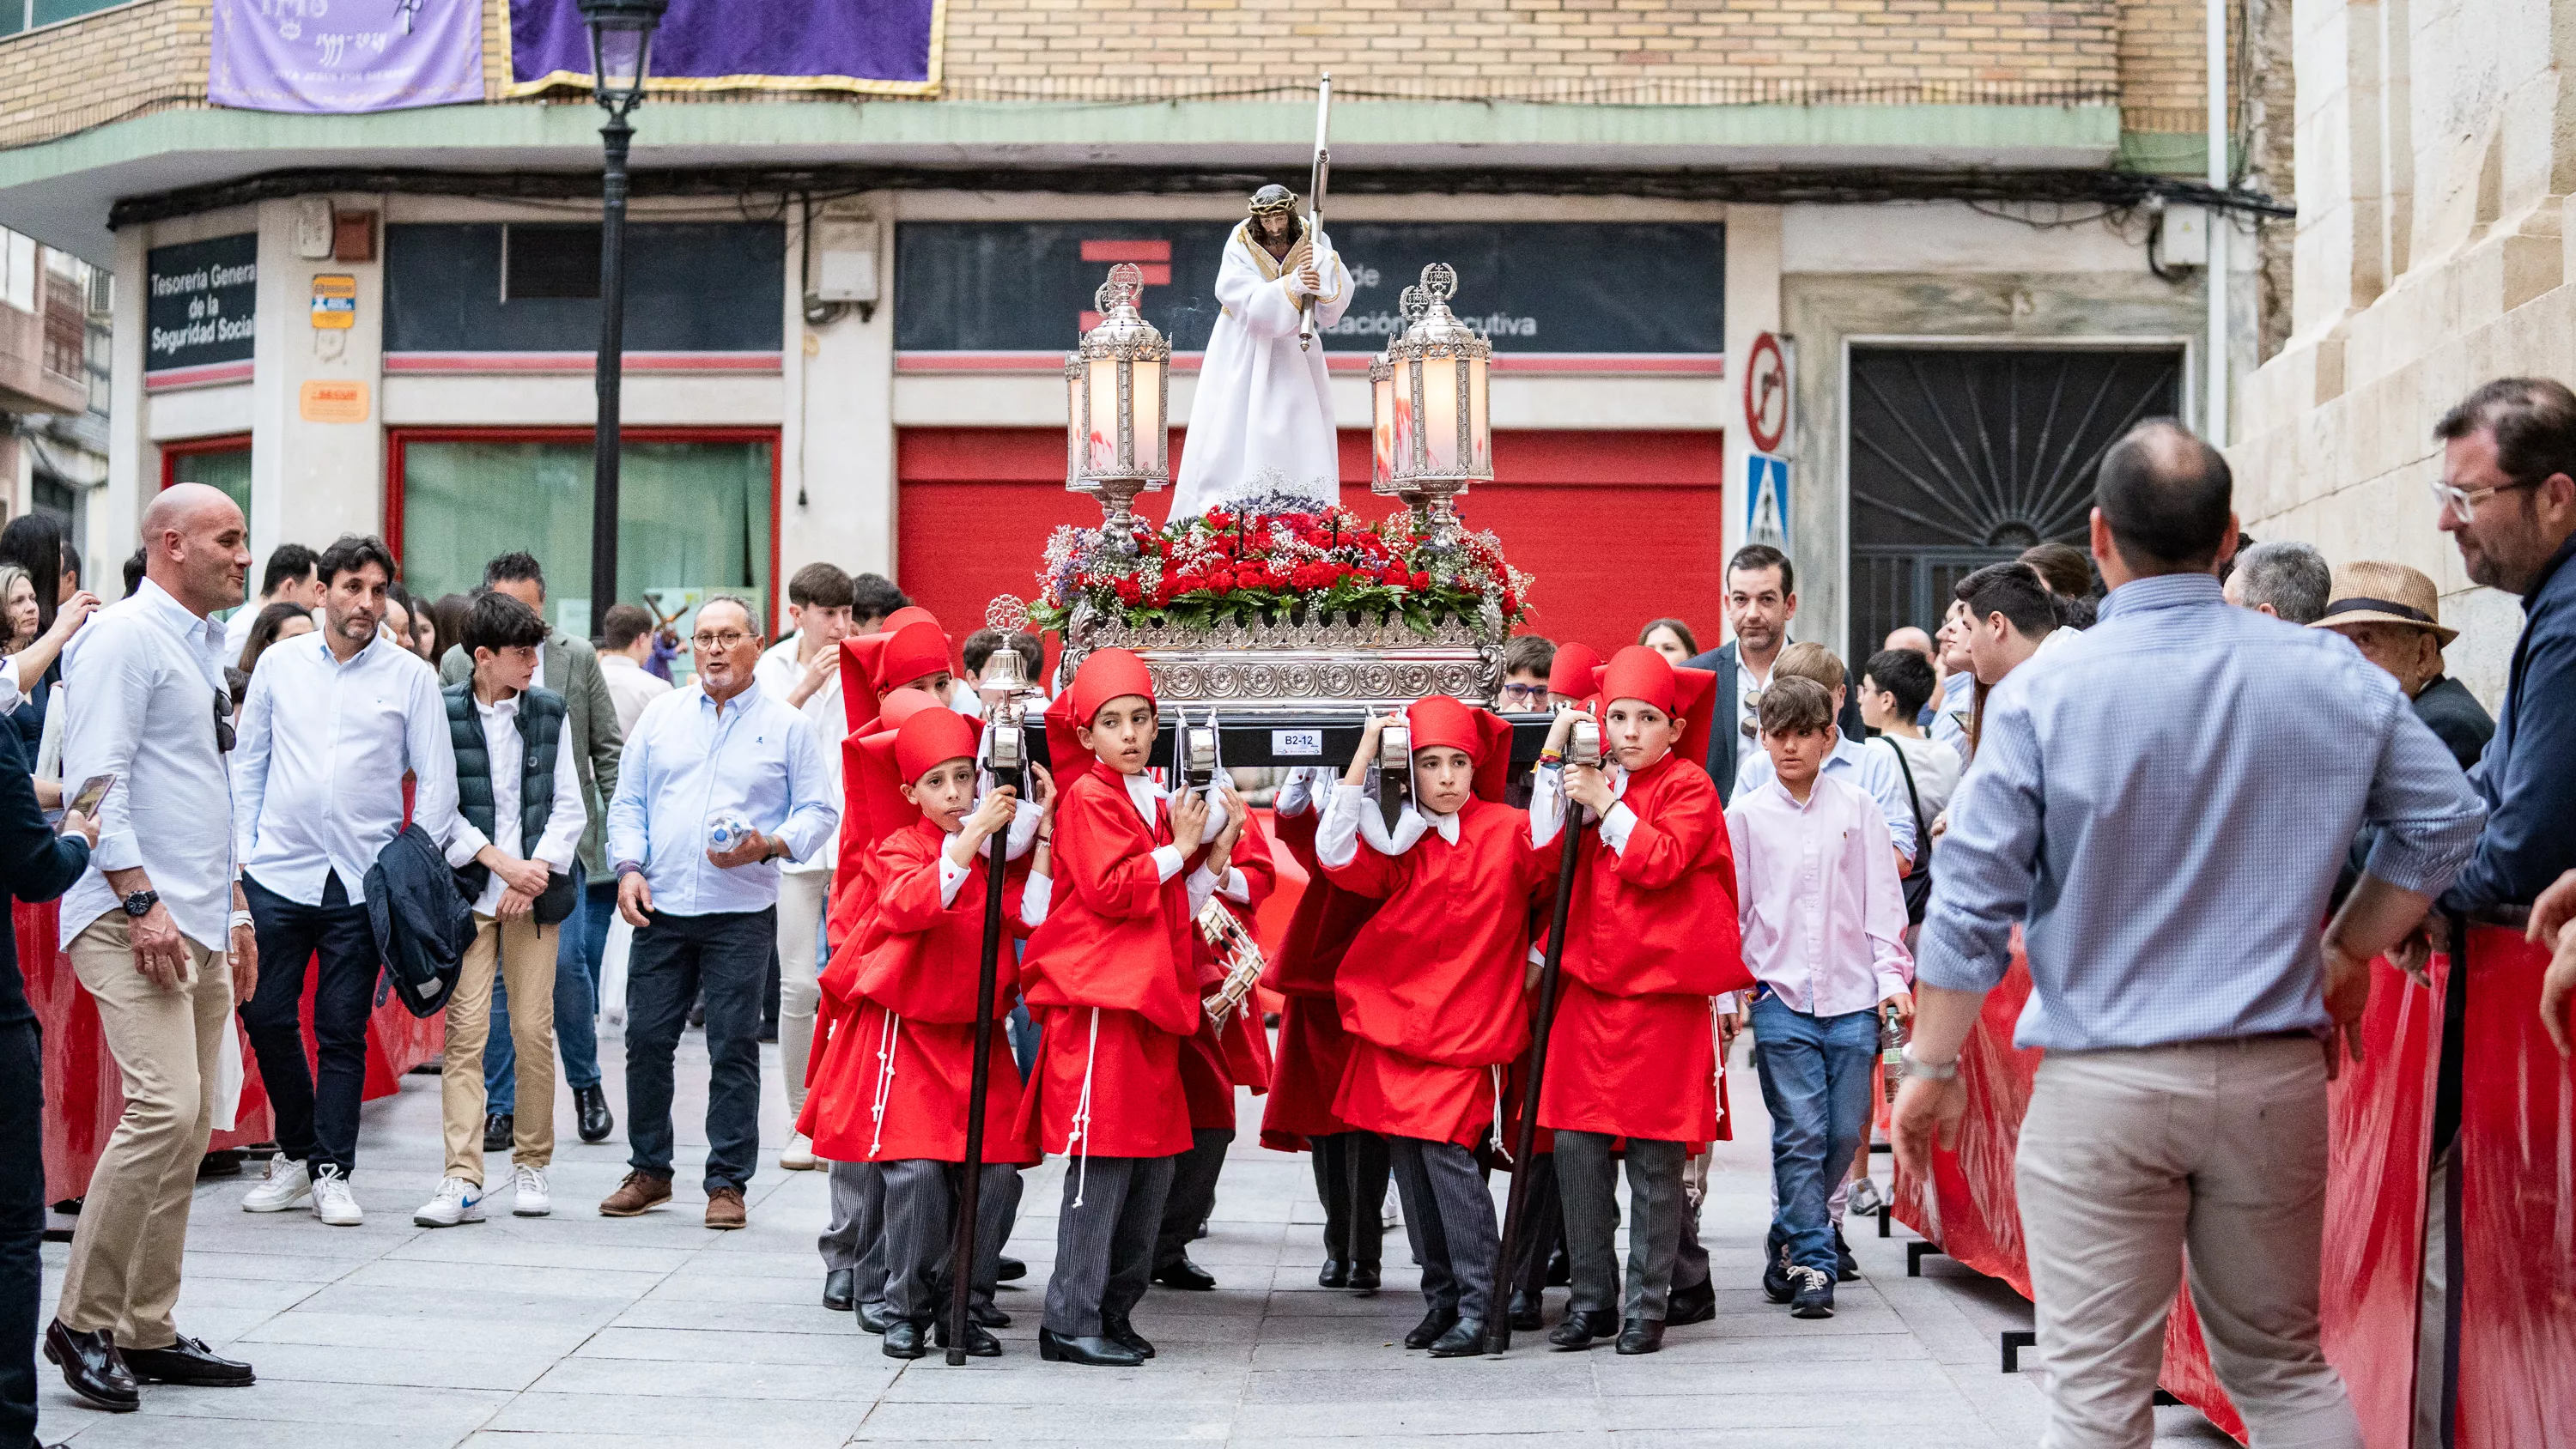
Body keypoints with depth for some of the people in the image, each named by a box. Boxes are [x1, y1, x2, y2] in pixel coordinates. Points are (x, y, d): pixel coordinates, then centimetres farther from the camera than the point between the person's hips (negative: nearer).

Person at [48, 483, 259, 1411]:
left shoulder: (204, 647, 20)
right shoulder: (124, 638, -9)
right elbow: (98, 780, -16)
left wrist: (233, 909, 22)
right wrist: (141, 901, -21)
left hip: (200, 922, 9)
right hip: (135, 917, -9)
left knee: (188, 1124, 8)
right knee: (162, 1108, -17)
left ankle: (147, 1332, 14)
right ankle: (83, 1320, -5)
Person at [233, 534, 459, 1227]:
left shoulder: (410, 676, 0)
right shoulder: (280, 663, 7)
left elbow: (437, 781, 1)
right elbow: (248, 762, 12)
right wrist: (242, 850, 6)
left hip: (363, 880, -2)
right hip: (279, 872, 2)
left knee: (343, 1030, 1)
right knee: (266, 1016, 4)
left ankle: (331, 1172, 10)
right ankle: (296, 1152, 22)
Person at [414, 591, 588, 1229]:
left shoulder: (548, 712, 9)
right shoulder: (444, 714, -1)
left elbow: (568, 806, 8)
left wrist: (534, 873, -5)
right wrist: (500, 862, -12)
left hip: (534, 893, 2)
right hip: (468, 891, -2)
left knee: (535, 1030, 2)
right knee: (464, 1031, -7)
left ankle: (531, 1166, 15)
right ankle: (462, 1181, -8)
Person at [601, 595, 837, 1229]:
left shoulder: (787, 726, 4)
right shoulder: (661, 715, 12)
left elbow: (819, 812, 4)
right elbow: (628, 802, 13)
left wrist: (770, 845, -14)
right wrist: (629, 867, -1)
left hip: (741, 914, -3)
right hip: (661, 909, 3)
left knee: (734, 1047, -1)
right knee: (647, 1040, 4)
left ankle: (727, 1182, 7)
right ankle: (649, 1171, 18)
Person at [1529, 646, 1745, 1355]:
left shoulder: (1688, 785, -3)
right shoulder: (1595, 783, 15)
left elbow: (1660, 860, -17)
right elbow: (1547, 850, 7)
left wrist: (1605, 804, -13)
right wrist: (1553, 762, 4)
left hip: (1661, 993, -5)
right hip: (1591, 987, 5)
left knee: (1655, 1152, -1)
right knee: (1575, 1143, 1)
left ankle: (1647, 1303, 8)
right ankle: (1592, 1297, 11)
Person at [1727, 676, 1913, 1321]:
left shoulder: (1857, 807, 7)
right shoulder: (1745, 814, 4)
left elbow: (1882, 898, 8)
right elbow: (1729, 908, 6)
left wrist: (1891, 977, 0)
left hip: (1852, 995, 2)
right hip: (1780, 995, -2)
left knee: (1845, 1131, 4)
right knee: (1801, 1132, -8)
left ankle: (1790, 1239, 24)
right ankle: (1811, 1265, -1)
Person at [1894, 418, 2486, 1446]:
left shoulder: (2042, 695, -9)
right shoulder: (2331, 677, -1)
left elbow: (1973, 900, -7)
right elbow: (2445, 821, 8)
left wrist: (1933, 1067, 3)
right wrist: (2345, 954, 17)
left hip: (2102, 1083, -3)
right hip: (2277, 1074, 3)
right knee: (2281, 1362, 17)